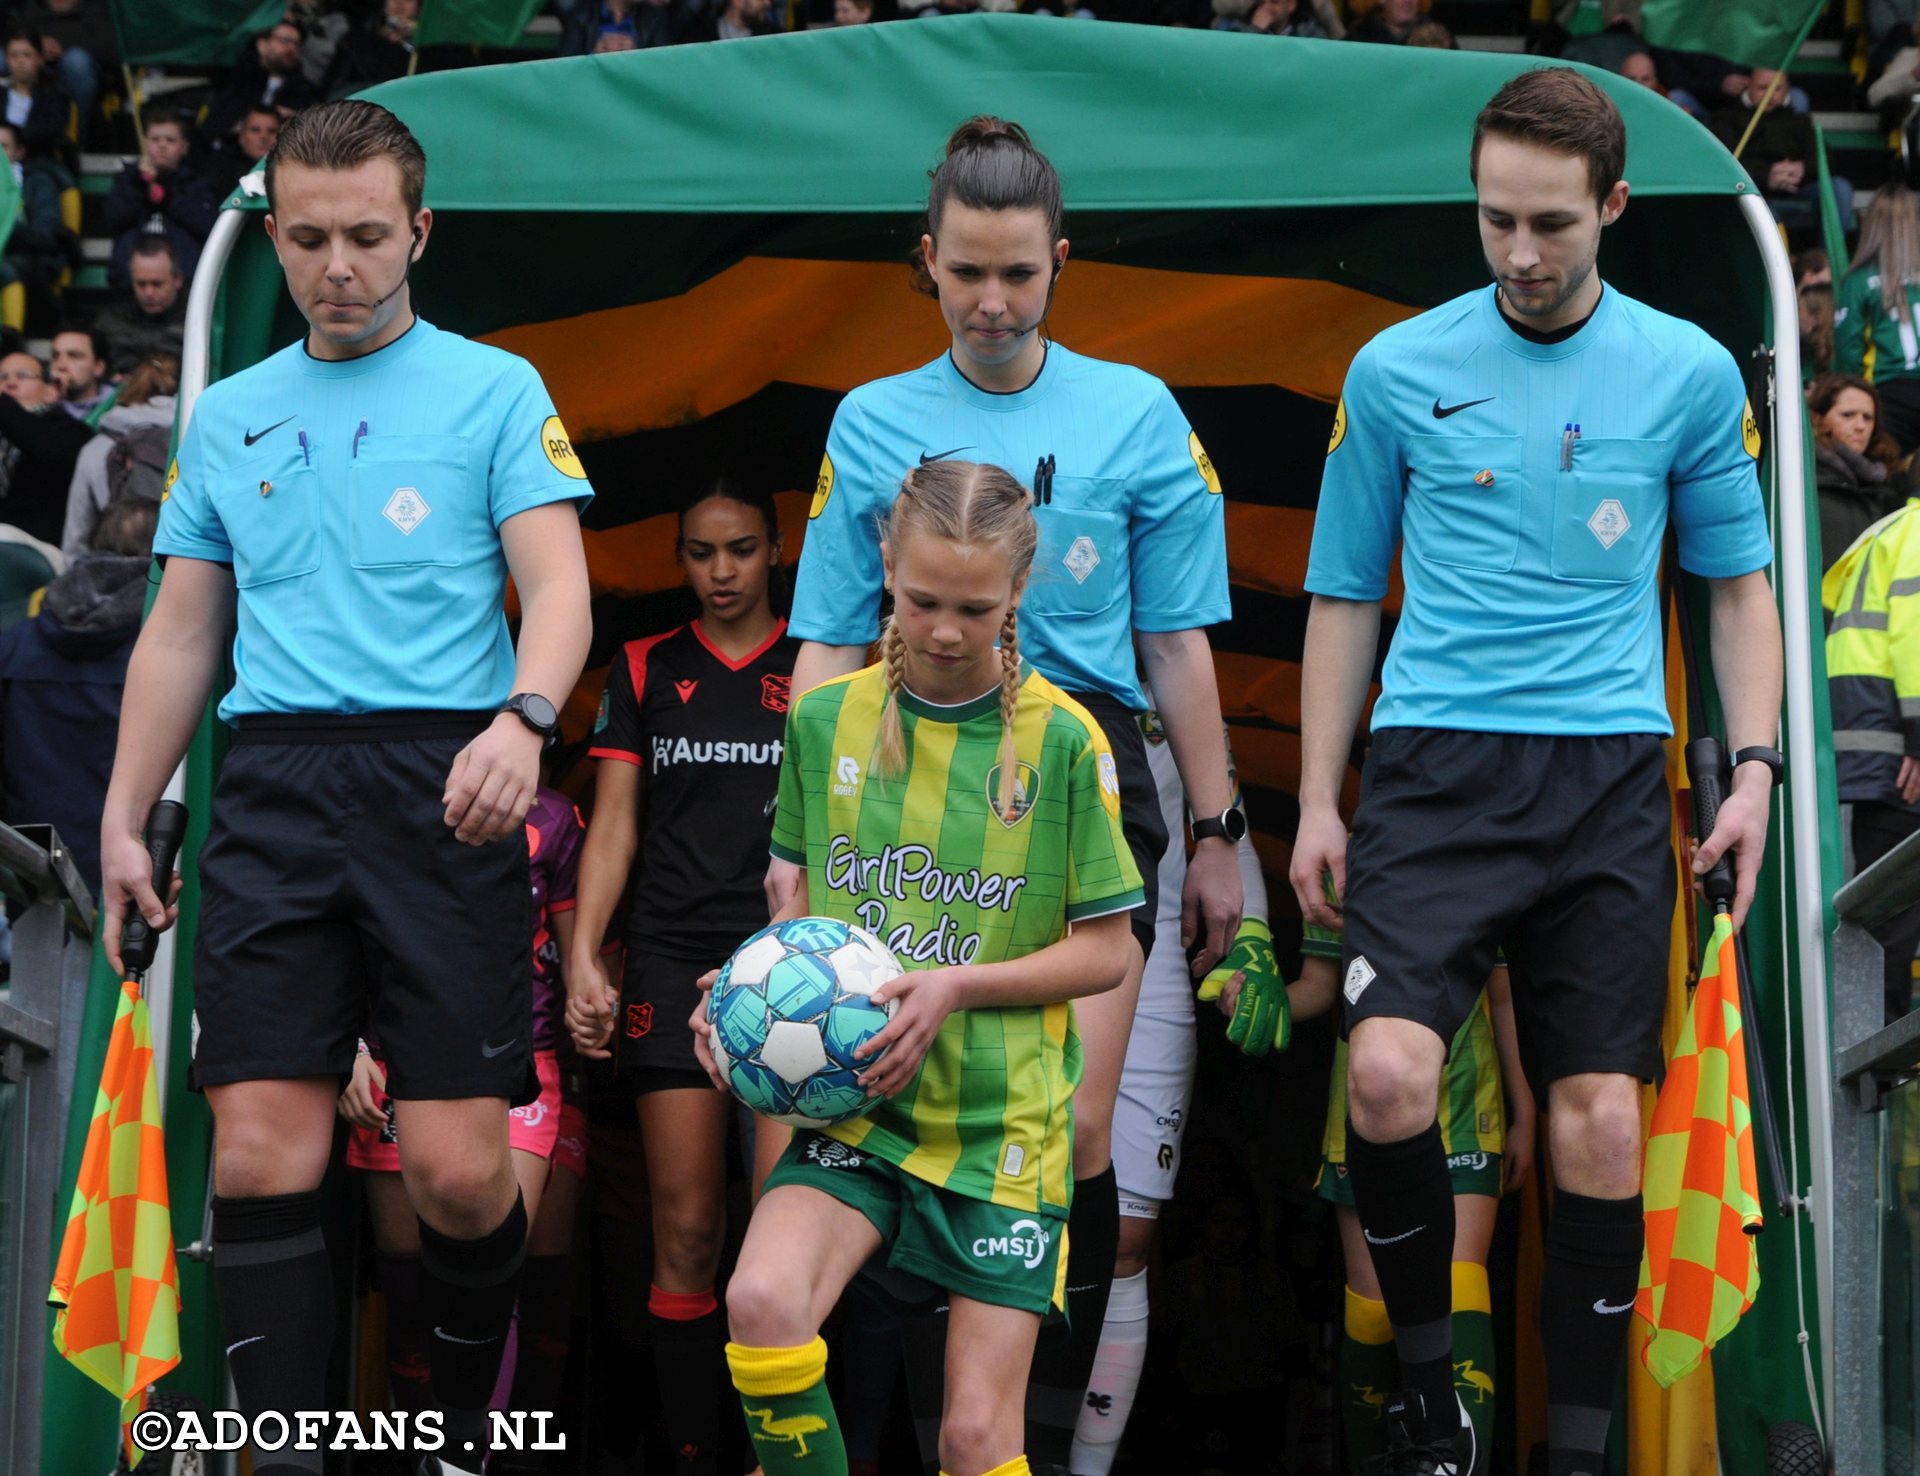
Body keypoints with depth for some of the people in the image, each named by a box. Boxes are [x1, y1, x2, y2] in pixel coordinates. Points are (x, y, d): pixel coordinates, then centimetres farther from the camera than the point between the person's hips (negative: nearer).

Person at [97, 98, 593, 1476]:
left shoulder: (495, 389, 6)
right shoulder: (227, 417, 18)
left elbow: (557, 587, -4)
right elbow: (182, 634, 22)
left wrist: (522, 720, -24)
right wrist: (123, 819, 16)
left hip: (444, 788, -3)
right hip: (274, 792, 3)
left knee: (462, 1175, -7)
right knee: (263, 1160, -7)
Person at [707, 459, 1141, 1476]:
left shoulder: (1062, 738, -4)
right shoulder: (826, 718, 5)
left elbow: (1104, 951, -1)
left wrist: (958, 985, -15)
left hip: (1003, 1123, -2)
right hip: (856, 1104, 2)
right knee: (762, 1301, -27)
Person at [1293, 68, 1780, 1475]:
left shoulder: (1691, 372, 7)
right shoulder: (1397, 370, 5)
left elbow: (1739, 578, 16)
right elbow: (1346, 594, 12)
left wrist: (1755, 764, 4)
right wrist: (1319, 799, 8)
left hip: (1610, 776, 1)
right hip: (1435, 770, -1)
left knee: (1601, 1123, -1)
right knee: (1388, 1075, -20)